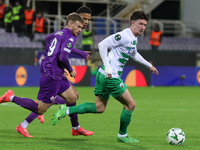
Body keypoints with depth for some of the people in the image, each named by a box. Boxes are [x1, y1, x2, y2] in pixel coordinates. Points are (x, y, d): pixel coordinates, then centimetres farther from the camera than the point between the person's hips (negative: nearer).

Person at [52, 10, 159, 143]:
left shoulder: (134, 38, 16)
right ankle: (122, 135, 16)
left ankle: (66, 110, 8)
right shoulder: (124, 36, -15)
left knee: (99, 108, 13)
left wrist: (149, 65, 40)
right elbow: (102, 45, -20)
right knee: (130, 105, 1)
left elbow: (134, 54, 37)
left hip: (103, 76, 10)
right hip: (111, 77, -10)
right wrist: (107, 67, -24)